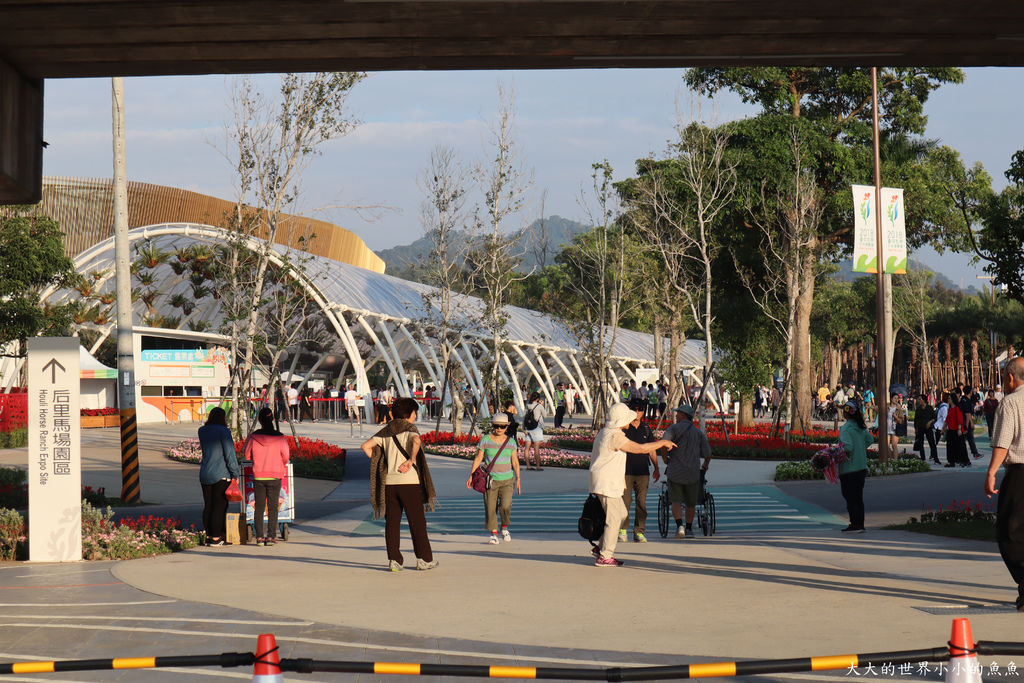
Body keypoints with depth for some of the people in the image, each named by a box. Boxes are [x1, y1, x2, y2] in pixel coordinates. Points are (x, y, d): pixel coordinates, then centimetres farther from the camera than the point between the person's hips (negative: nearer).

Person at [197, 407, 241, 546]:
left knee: (208, 506, 10)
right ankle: (216, 537, -4)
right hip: (221, 475, -6)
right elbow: (229, 454, -12)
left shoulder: (202, 431, 8)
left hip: (205, 474, 6)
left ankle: (209, 536, 13)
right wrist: (235, 473, -7)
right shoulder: (223, 431, -11)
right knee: (220, 506, -3)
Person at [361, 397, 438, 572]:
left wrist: (378, 465, 12)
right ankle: (424, 559, 8)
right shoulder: (410, 429, -3)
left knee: (392, 522, 7)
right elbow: (416, 441, -26)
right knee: (417, 522, 4)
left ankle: (394, 560, 3)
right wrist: (411, 461, -18)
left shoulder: (386, 432, 12)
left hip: (389, 482, 4)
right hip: (409, 482, -4)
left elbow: (366, 446, 7)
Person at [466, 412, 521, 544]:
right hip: (490, 480, 0)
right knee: (490, 508, -2)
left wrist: (518, 479, 1)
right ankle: (494, 533, 13)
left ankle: (504, 528, 10)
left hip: (507, 480, 0)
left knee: (505, 506, -15)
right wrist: (471, 475, -6)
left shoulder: (511, 441, 4)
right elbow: (478, 458, 1)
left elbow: (515, 461, 7)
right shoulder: (486, 440, 0)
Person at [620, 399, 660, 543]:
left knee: (641, 503, 0)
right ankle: (622, 529, 10)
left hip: (642, 472, 3)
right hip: (626, 471, -3)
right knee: (625, 502, -5)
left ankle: (639, 532, 5)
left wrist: (656, 468, 14)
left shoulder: (646, 428, 11)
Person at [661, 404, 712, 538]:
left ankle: (679, 526, -21)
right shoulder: (698, 432, 8)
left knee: (676, 501, 0)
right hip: (693, 472, 3)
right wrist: (705, 466, 28)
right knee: (691, 503, 17)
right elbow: (708, 454, 8)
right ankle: (689, 529, 28)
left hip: (675, 471, -3)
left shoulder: (673, 429, -2)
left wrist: (665, 459, -1)